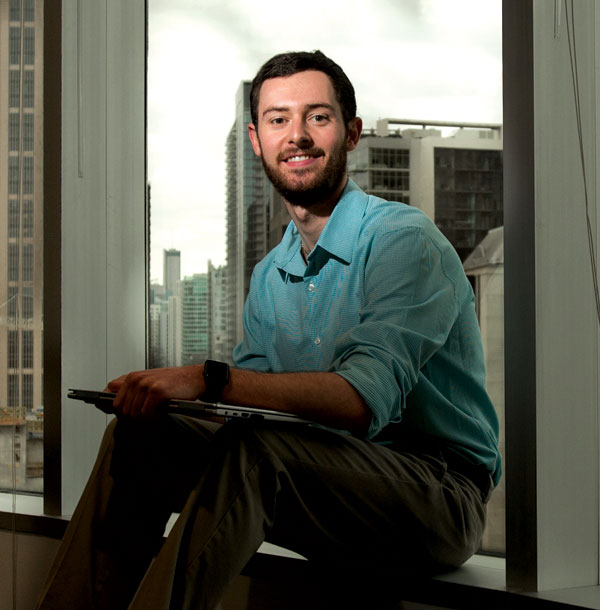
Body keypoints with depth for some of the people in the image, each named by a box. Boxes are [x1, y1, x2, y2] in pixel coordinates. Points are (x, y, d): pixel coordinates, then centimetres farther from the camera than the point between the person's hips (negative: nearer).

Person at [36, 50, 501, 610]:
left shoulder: (405, 240, -12)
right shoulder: (269, 275, 13)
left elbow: (366, 399, -26)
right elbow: (256, 399, 6)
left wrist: (208, 380, -36)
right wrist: (160, 393, -14)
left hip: (441, 492, -6)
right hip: (328, 478, 6)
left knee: (253, 454, -33)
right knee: (139, 434, -9)